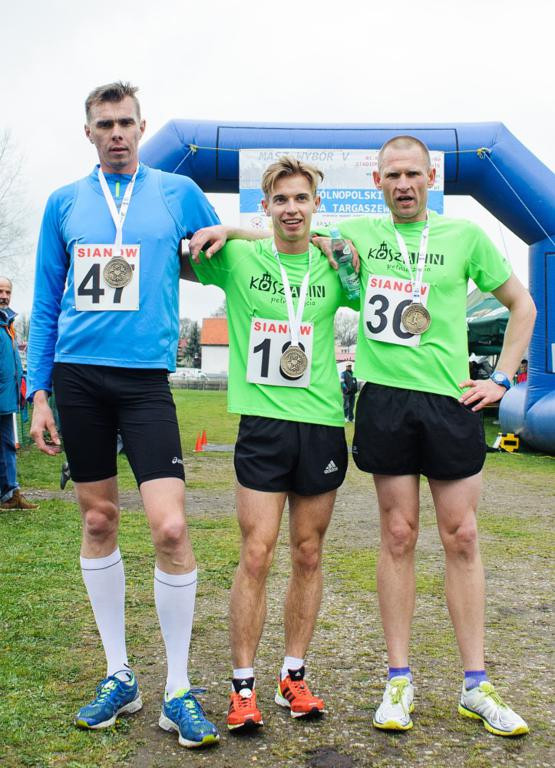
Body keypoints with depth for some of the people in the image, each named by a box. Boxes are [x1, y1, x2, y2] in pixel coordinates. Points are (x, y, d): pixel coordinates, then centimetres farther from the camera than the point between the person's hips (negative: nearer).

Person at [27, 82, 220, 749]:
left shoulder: (178, 193, 7)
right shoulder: (64, 202, 12)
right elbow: (46, 306, 12)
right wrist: (38, 392, 7)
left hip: (146, 377, -2)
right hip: (77, 375, 3)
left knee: (169, 525, -13)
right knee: (98, 521, 8)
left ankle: (177, 693, 4)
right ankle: (118, 677, 23)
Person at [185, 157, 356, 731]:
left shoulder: (333, 266, 8)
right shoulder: (237, 257, 2)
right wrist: (216, 232, -8)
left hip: (322, 422, 3)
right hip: (262, 421, -2)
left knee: (308, 555, 9)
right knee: (256, 556, -4)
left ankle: (293, 676, 23)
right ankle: (242, 687, 9)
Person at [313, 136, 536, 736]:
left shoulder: (465, 236, 8)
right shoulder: (356, 233, 9)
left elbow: (522, 307, 15)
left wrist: (501, 379, 7)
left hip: (451, 401, 0)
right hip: (385, 400, 0)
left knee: (461, 537, 3)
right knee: (398, 535, 4)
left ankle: (475, 687, 14)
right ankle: (399, 680, 15)